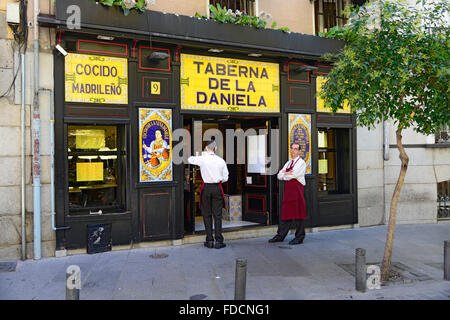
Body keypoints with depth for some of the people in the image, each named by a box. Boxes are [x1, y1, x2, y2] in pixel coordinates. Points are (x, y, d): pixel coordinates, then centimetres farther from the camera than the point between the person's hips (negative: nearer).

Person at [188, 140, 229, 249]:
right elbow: (225, 178, 3)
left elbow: (190, 159, 15)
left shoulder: (202, 159, -5)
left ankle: (209, 241, 11)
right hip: (217, 188, 1)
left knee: (207, 214, 9)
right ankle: (218, 241, 7)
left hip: (206, 187, -1)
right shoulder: (221, 161, -1)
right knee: (217, 215, 6)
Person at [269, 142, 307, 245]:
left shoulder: (301, 162, -3)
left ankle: (299, 237, 4)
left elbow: (292, 175, -16)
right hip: (288, 189, 7)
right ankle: (280, 236, 14)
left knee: (297, 213, -5)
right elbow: (279, 175, 13)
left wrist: (284, 175, 2)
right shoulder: (288, 163, 20)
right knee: (286, 212, 9)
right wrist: (286, 173, -6)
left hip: (297, 189, -7)